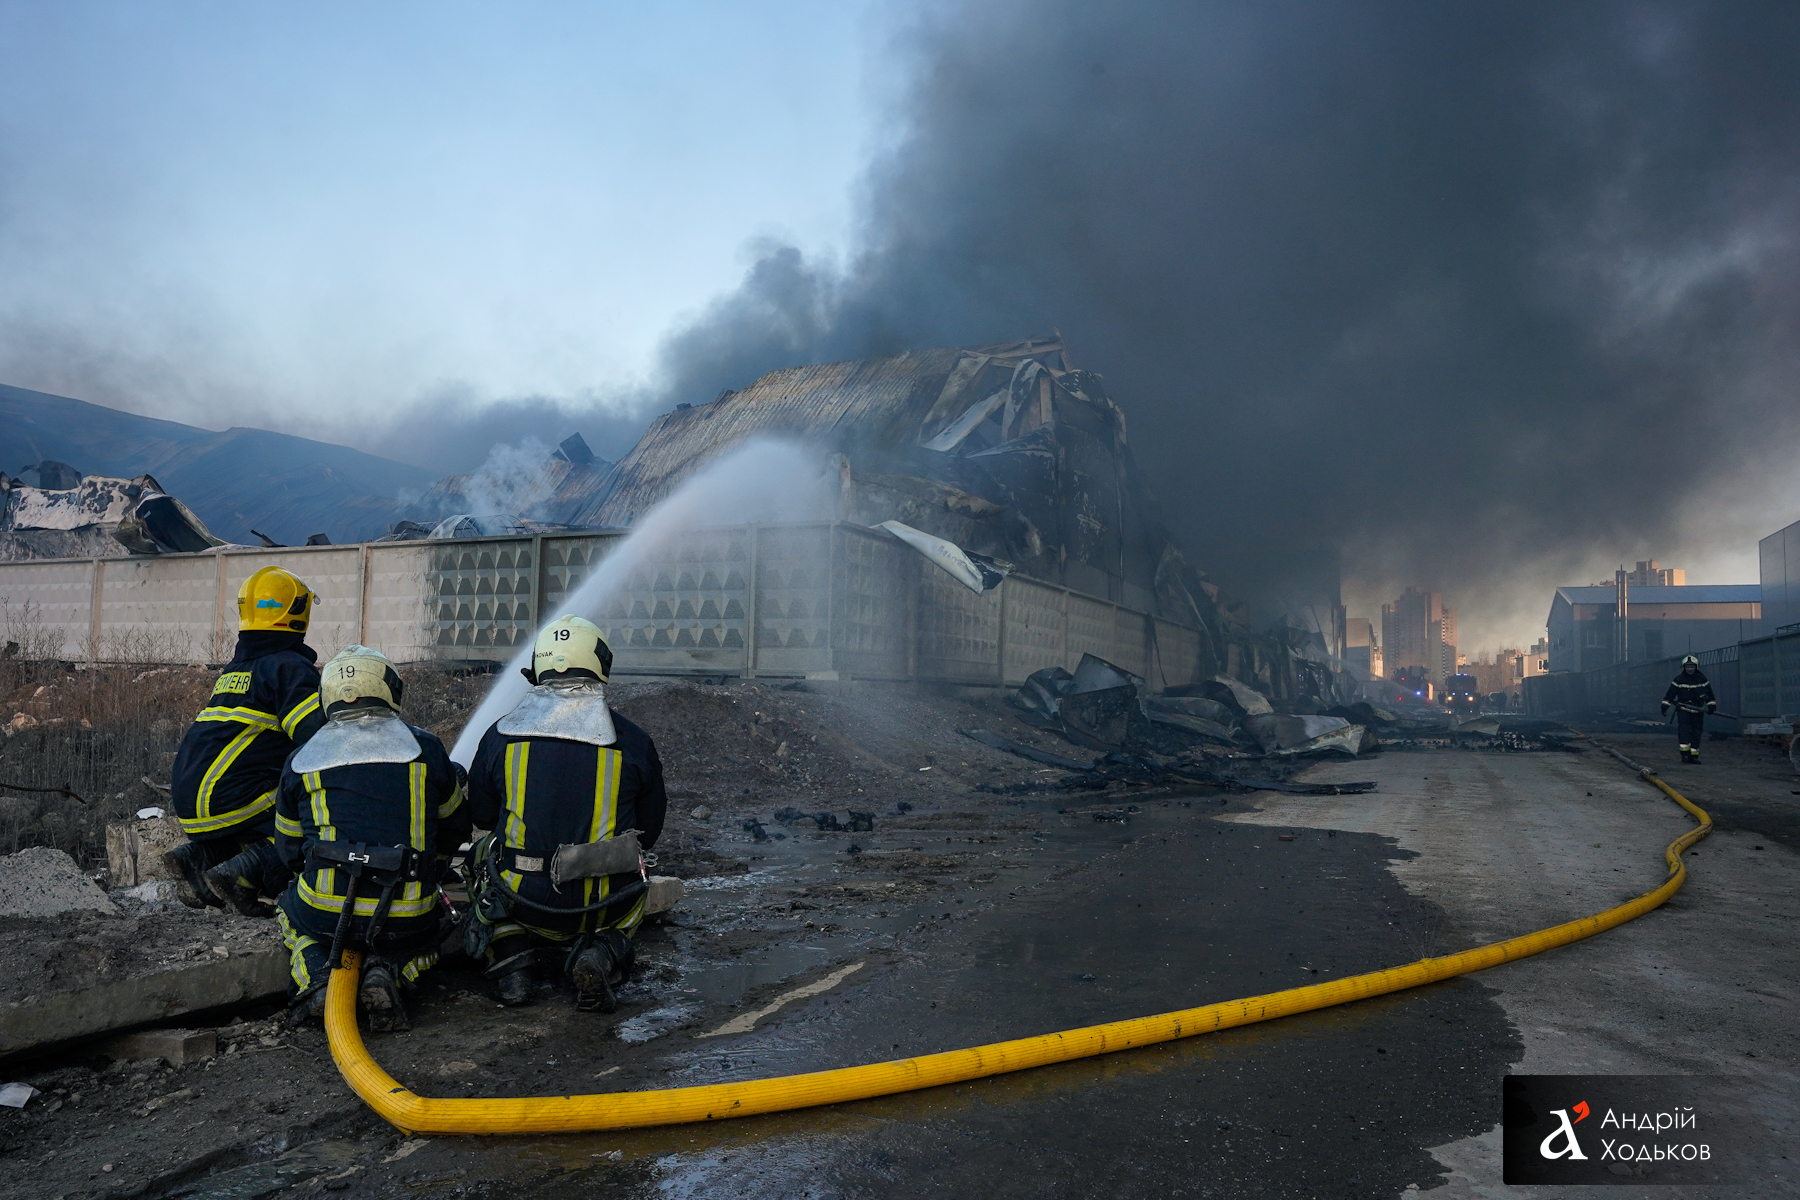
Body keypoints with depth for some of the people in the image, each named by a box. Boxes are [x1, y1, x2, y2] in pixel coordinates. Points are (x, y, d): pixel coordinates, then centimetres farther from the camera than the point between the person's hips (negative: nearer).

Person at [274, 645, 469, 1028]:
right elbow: (455, 827, 15)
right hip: (405, 921, -1)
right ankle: (386, 971, -3)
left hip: (323, 915, 1)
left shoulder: (300, 762, 6)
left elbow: (289, 851, 17)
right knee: (425, 939, 33)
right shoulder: (425, 748, 3)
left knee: (290, 911, 36)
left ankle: (316, 980, 6)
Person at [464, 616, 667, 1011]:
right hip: (602, 904, 0)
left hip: (521, 899, 1)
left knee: (483, 854, 32)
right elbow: (649, 829, 7)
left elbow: (481, 815, 13)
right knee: (634, 889, 34)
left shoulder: (500, 735, -2)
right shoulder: (634, 741, -4)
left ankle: (512, 963, 12)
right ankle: (602, 952, 2)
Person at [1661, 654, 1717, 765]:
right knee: (1683, 729, -17)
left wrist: (1711, 706, 7)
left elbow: (1709, 694, 13)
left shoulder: (1702, 679, 5)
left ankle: (1694, 755, 8)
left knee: (1696, 732, 2)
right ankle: (1685, 753, -16)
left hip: (1698, 711, 2)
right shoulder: (1678, 680, -1)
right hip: (1683, 710, -2)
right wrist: (1665, 705, -5)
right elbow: (1670, 693, 1)